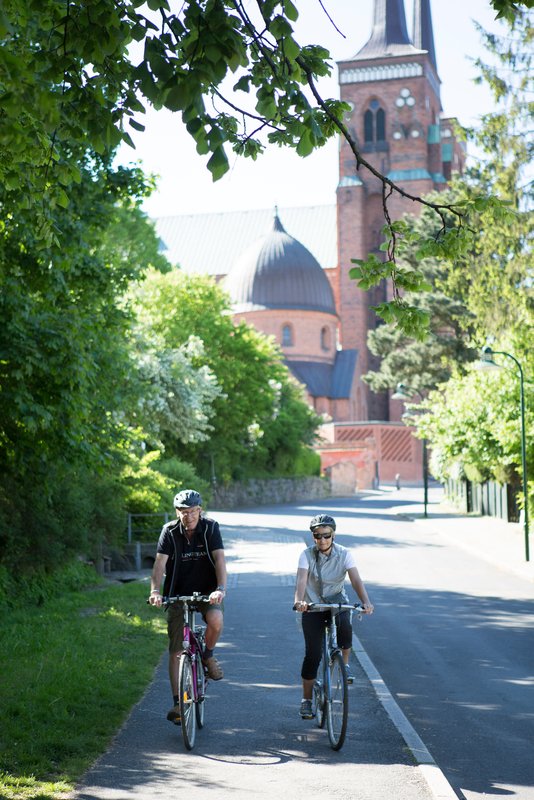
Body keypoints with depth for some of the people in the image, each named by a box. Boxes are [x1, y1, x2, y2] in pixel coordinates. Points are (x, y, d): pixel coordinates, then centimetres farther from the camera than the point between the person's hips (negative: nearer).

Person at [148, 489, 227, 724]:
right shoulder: (170, 531, -8)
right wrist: (155, 591, -34)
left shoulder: (210, 528, -10)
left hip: (207, 592, -1)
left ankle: (208, 655, -2)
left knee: (216, 620, -33)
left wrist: (220, 589, -35)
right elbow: (160, 563, -17)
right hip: (179, 594, 1)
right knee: (176, 651, -3)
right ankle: (178, 703, 4)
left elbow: (219, 559, -20)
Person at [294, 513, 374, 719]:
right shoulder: (307, 555, -11)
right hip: (313, 607, 0)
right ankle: (306, 700, 9)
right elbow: (301, 580, -25)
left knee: (344, 625, -34)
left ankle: (345, 665, -6)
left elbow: (356, 580, -21)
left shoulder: (344, 554, -10)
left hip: (337, 602, 0)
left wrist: (366, 602, -39)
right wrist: (299, 601, -45)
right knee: (312, 654, -5)